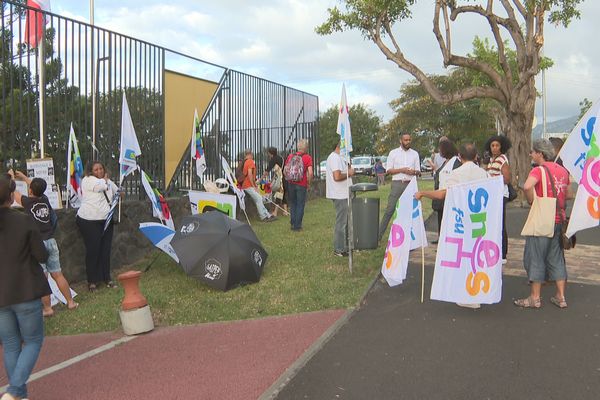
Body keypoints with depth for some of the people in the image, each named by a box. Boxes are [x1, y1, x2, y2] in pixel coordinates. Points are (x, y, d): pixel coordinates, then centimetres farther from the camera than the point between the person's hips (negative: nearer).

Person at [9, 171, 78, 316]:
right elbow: (38, 188, 27)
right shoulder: (45, 199, 6)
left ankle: (48, 308, 3)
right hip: (51, 242, 5)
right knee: (58, 274, 12)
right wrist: (23, 177, 40)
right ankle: (71, 302, 16)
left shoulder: (27, 202, -8)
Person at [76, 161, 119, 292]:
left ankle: (106, 278, 20)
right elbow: (102, 186, -21)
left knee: (105, 250, 9)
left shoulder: (109, 182, 13)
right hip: (90, 222, -6)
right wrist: (105, 178, -1)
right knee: (92, 251, -3)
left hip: (106, 221, 6)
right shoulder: (88, 180, -7)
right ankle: (92, 281, 9)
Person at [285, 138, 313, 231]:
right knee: (300, 205, 6)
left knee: (292, 204, 16)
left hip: (291, 184, 4)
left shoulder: (290, 156, 4)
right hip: (302, 185, -3)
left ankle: (293, 224, 20)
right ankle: (297, 226, 10)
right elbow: (310, 173, -15)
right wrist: (309, 183, -2)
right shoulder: (308, 157, -7)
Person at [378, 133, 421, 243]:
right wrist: (402, 170, -13)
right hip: (397, 184, -3)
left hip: (410, 184, 3)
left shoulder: (415, 154, 12)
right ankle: (379, 234, 0)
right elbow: (388, 171, 0)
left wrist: (414, 172, -11)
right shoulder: (393, 153, 4)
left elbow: (418, 171, 12)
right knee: (390, 209, -5)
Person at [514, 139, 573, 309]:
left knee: (535, 257, 3)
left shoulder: (539, 170, -14)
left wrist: (531, 201, -17)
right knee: (556, 258, 16)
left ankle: (535, 298, 10)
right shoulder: (562, 170, 9)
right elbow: (569, 195, 19)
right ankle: (561, 297, 20)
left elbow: (527, 186, -34)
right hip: (559, 220, 7)